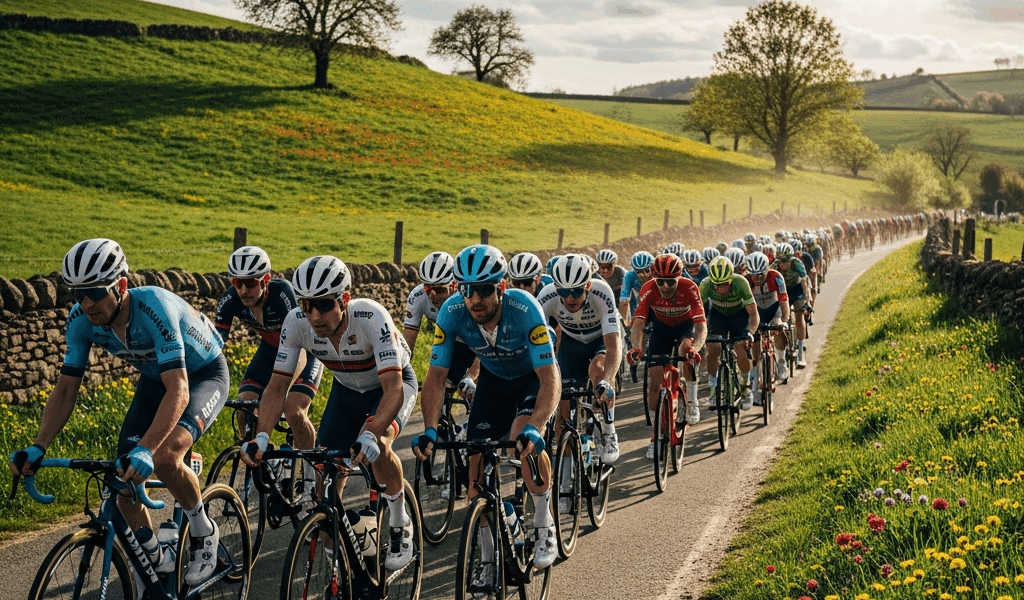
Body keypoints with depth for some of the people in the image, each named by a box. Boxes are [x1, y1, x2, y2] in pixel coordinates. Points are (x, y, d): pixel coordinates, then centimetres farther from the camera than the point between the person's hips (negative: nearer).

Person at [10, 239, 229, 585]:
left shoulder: (154, 307, -38)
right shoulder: (81, 320, -20)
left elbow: (179, 391, -44)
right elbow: (65, 390, -11)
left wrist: (144, 450, -55)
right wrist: (38, 448, -24)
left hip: (205, 374, -6)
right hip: (154, 379, 6)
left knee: (164, 457, -30)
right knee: (125, 477, -8)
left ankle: (203, 532, -3)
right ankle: (156, 561, 16)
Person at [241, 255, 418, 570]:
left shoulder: (372, 318, -38)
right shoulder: (296, 322, -26)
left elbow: (393, 388, -44)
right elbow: (277, 387, -19)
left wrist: (369, 437, -60)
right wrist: (261, 437, -36)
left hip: (393, 383, -4)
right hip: (347, 388, 4)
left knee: (376, 444, -34)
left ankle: (400, 524, -9)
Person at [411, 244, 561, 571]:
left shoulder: (524, 309, -37)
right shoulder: (452, 312, -28)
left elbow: (550, 377, -40)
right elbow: (436, 375, -22)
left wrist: (534, 428, -55)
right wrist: (429, 430, -37)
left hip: (534, 376, -4)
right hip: (494, 378, 4)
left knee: (525, 439, -30)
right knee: (476, 461, -7)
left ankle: (545, 527, -9)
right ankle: (488, 557, 10)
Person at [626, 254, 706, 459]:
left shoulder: (689, 288, -32)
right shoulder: (649, 290, -28)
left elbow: (701, 326, -37)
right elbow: (638, 322, -34)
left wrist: (695, 348, -56)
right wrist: (638, 347, -53)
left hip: (685, 327, -2)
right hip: (661, 328, 2)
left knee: (686, 349, -36)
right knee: (654, 378, -8)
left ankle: (691, 401, -14)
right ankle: (656, 436, 1)